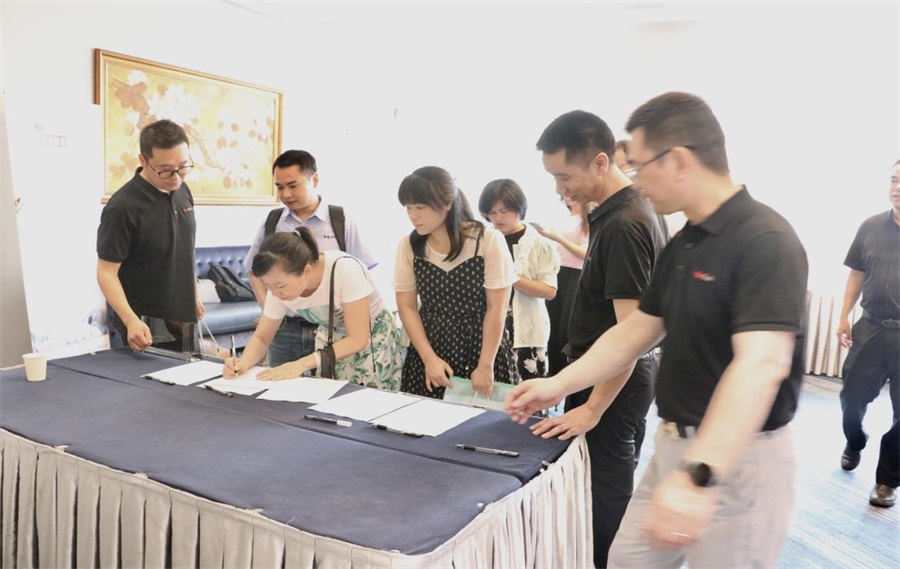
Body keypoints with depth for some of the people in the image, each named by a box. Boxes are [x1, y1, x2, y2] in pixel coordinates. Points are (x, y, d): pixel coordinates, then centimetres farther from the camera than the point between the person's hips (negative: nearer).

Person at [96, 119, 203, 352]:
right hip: (144, 327, -6)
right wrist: (131, 320, -30)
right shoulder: (122, 208, -20)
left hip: (183, 319, 7)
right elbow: (107, 272, -18)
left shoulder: (182, 192, 1)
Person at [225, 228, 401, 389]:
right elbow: (261, 337, -5)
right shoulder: (281, 282, -18)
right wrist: (244, 362, -26)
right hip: (332, 342, 4)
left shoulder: (346, 269, -34)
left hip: (372, 340, -4)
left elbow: (358, 339, -30)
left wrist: (302, 364, -35)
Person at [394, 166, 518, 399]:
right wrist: (429, 359, -8)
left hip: (483, 348, -2)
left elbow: (497, 308, -10)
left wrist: (486, 366, -10)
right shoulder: (408, 246, -2)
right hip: (429, 351, 3)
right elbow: (407, 307, 0)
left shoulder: (488, 240, -11)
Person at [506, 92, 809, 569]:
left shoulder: (764, 241, -20)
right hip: (675, 444, 8)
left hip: (738, 459, -8)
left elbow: (762, 364, -33)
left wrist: (698, 476, -42)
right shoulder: (682, 245, 8)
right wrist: (558, 385, 8)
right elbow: (634, 332, 12)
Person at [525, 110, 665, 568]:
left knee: (603, 494, 4)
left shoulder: (623, 225, -24)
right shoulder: (632, 209, 7)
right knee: (615, 486, 21)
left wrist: (592, 409, -20)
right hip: (621, 375, 10)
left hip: (613, 383, -10)